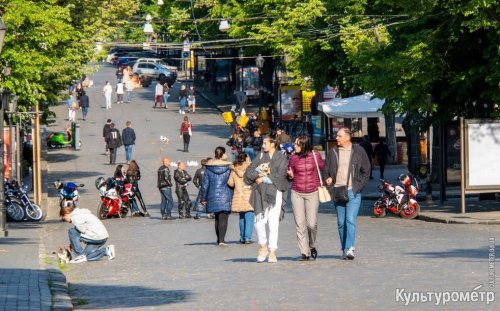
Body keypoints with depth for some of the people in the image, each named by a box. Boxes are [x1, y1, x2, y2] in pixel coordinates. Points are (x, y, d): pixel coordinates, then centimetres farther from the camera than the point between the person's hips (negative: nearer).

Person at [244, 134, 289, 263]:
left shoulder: (281, 158, 5)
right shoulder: (260, 157, 15)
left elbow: (280, 176, -7)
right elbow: (248, 173, 7)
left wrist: (265, 178, -7)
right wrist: (258, 175, -10)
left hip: (275, 193, -3)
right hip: (260, 194, 3)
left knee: (273, 223, -5)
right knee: (258, 222, -4)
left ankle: (272, 252, -1)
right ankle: (263, 247, 16)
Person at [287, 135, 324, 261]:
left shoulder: (315, 155, -3)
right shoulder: (293, 157, 1)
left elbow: (323, 168, 13)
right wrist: (290, 175, -8)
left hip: (312, 193, -1)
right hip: (297, 193, 1)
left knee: (312, 224, -6)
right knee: (300, 224, -4)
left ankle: (312, 246, 22)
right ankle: (304, 252, 3)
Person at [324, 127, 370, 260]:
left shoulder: (359, 151, 3)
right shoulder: (333, 152, 10)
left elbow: (366, 171, 6)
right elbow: (326, 170, 16)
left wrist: (358, 186, -4)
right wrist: (328, 181, -3)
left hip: (353, 192, -3)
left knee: (350, 220, -15)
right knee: (341, 222, 5)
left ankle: (350, 249, -20)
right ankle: (344, 249, 12)